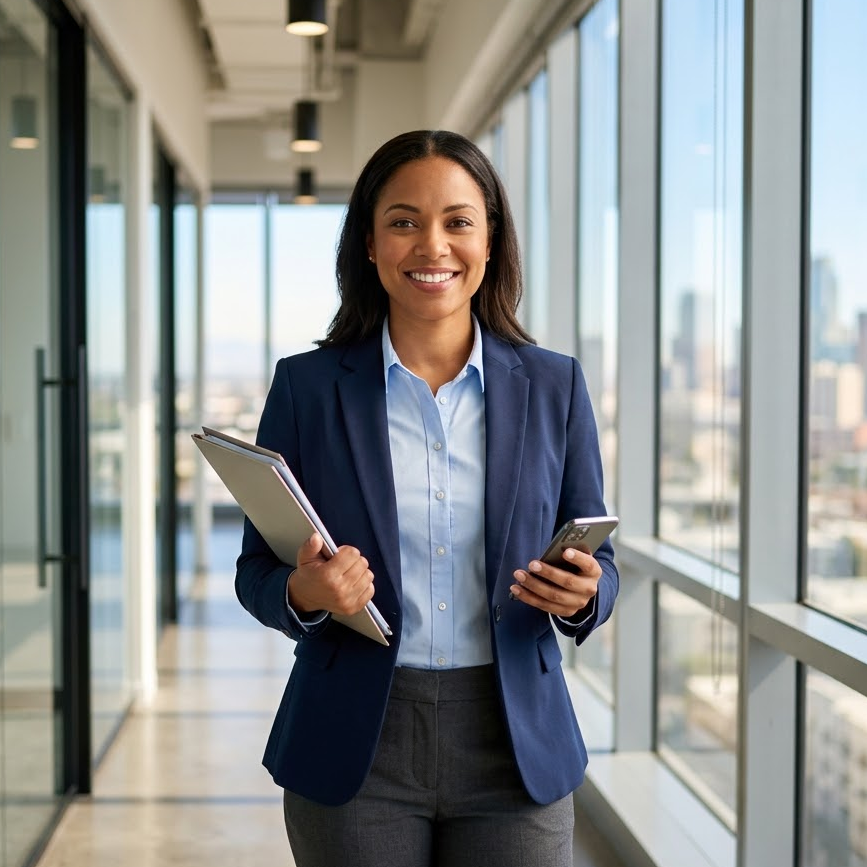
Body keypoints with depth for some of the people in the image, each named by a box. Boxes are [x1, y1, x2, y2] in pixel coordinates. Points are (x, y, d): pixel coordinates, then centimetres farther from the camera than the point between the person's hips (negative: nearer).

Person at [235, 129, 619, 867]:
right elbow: (256, 571, 3)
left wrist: (581, 597, -16)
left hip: (514, 752, 1)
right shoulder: (307, 385, -2)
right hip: (354, 753, 0)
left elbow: (596, 564, 6)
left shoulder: (554, 386, 1)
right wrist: (302, 593, -19)